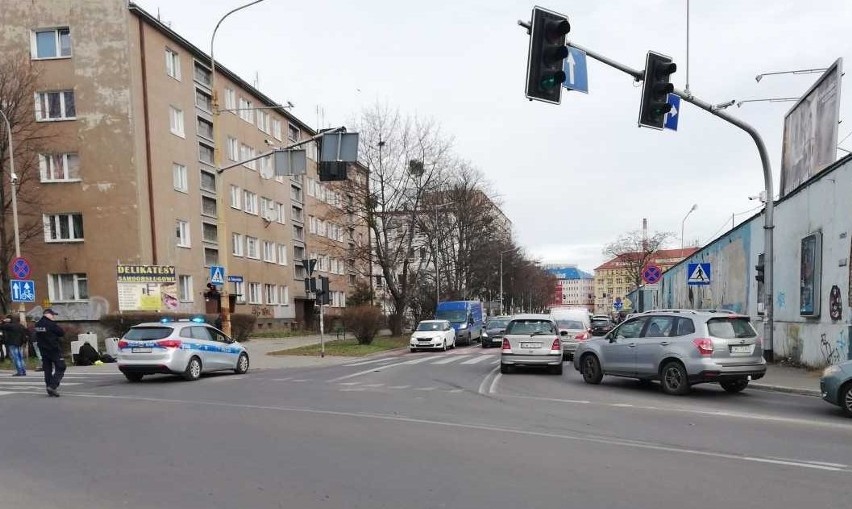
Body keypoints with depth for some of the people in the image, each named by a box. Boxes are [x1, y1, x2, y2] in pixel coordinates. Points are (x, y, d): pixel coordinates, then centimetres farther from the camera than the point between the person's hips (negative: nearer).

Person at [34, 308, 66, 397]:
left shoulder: (37, 324, 7)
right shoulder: (50, 324, -17)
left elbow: (37, 338, 16)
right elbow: (62, 333, -11)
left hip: (43, 350, 8)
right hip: (54, 349, -8)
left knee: (47, 369, 10)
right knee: (60, 368, -1)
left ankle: (50, 390, 12)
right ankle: (53, 386, -15)